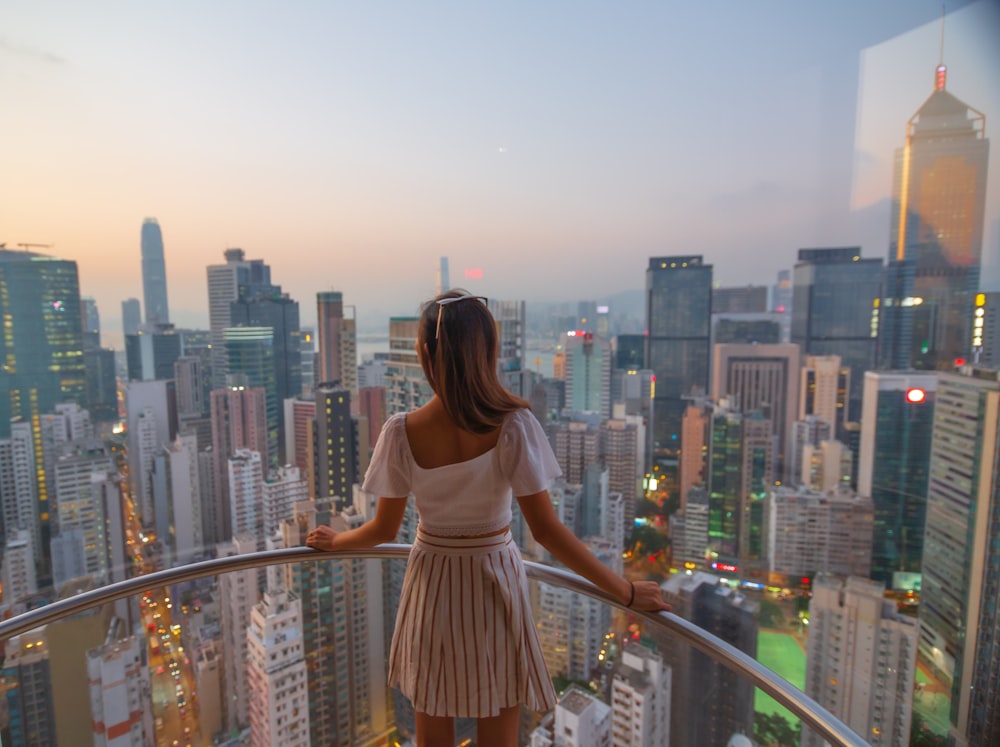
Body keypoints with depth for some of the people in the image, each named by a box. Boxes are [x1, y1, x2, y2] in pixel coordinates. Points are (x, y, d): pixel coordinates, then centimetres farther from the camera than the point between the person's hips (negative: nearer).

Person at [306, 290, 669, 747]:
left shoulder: (401, 432, -15)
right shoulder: (512, 426, -21)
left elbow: (384, 530, -5)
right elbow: (546, 530, -19)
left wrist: (333, 541, 17)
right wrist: (626, 593, -9)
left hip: (432, 589, 2)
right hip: (495, 587, -1)